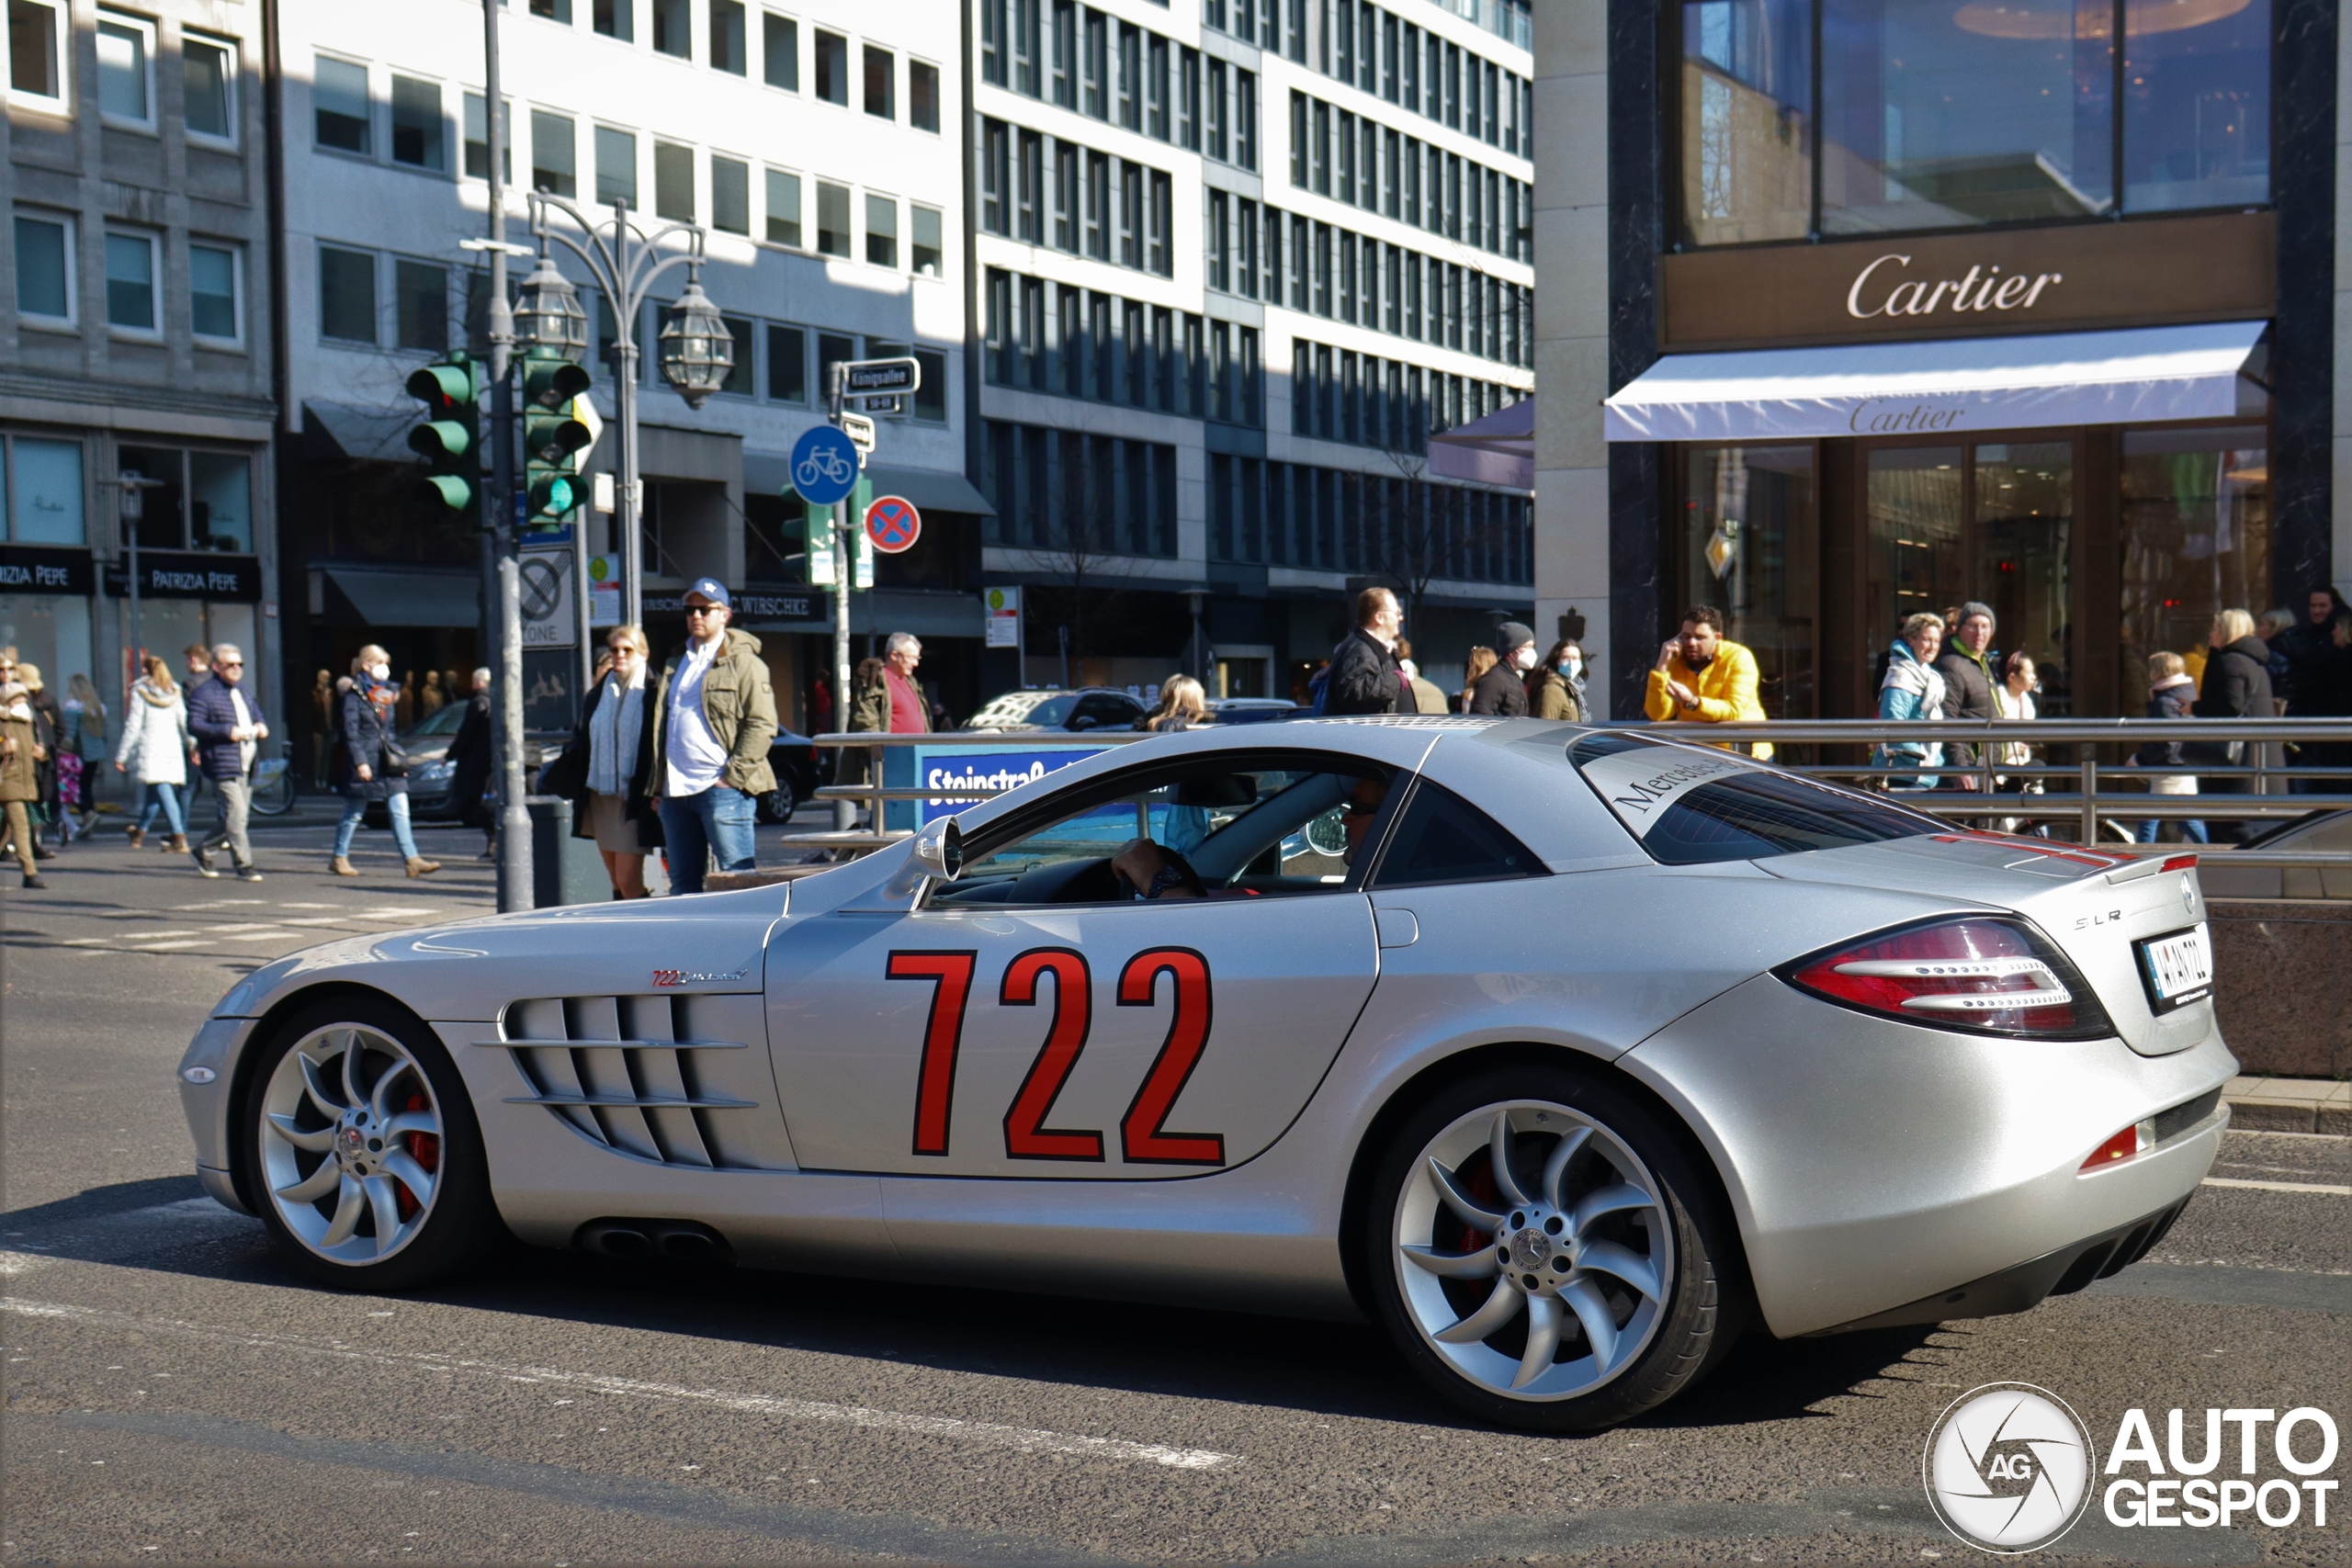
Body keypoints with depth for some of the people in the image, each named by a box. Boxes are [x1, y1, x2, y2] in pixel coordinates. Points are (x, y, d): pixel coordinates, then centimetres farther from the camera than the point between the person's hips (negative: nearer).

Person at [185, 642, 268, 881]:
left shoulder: (243, 693, 21)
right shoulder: (204, 693, -5)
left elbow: (257, 715, 34)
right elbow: (194, 725, -13)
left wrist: (261, 727, 9)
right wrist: (227, 731, -21)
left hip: (246, 767, 8)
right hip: (223, 765, -8)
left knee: (240, 816, 11)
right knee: (236, 813, -13)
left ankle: (203, 850, 28)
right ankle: (244, 865, -8)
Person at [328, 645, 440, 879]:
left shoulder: (388, 692, 14)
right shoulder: (355, 695, -7)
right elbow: (350, 732, -13)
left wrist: (400, 758, 14)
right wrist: (360, 761, -20)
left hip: (389, 763, 6)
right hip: (365, 762, -6)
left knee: (400, 811, -2)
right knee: (353, 814, 5)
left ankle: (411, 859, -6)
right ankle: (339, 858, 18)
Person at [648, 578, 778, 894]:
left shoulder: (742, 661, -2)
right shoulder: (676, 662, 20)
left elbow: (762, 724, -8)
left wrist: (732, 776, -14)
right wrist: (658, 784, 15)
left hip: (721, 789, -7)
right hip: (676, 791, 7)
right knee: (682, 882, 11)